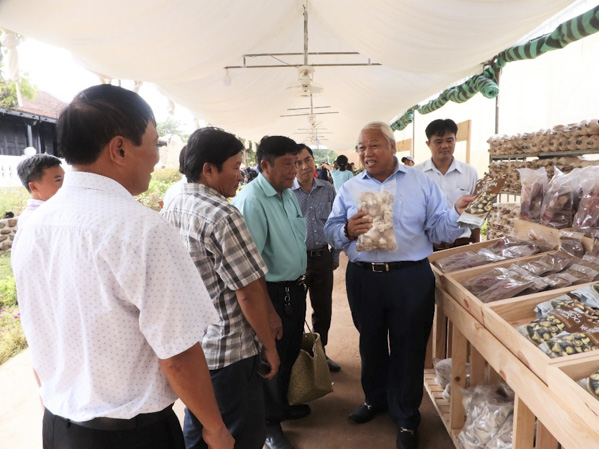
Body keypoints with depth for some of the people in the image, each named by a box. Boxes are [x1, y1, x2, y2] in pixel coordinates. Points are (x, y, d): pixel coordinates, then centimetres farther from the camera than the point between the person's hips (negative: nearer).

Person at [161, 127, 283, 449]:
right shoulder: (221, 215, -22)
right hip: (227, 352, -8)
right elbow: (248, 292, -21)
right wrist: (269, 346, -8)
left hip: (188, 348, 8)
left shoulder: (169, 210, 4)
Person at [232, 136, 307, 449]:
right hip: (273, 292, -8)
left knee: (291, 352, 24)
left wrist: (299, 282, 17)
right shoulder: (251, 200, -23)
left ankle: (283, 404, 49)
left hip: (296, 287, 9)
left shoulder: (288, 194, 5)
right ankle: (270, 424, 35)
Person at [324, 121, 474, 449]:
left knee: (408, 348, 9)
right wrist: (347, 231, -18)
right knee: (371, 344, 19)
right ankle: (375, 398, 45)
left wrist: (457, 214, -19)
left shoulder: (421, 183, 2)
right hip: (363, 278, 2)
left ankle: (406, 419, 31)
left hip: (410, 278, -2)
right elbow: (330, 231, 2)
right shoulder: (349, 189, 5)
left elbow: (437, 228, 0)